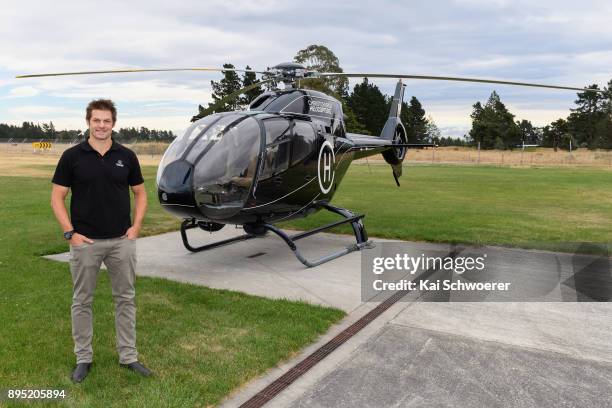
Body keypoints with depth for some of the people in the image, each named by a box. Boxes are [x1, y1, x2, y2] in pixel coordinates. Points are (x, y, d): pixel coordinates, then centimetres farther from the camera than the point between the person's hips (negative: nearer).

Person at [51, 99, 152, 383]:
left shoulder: (126, 156, 2)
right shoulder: (72, 156, -3)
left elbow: (140, 193, 10)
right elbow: (57, 197, -1)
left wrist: (136, 226, -2)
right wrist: (70, 233, -9)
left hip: (122, 241, 2)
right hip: (85, 242, -1)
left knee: (125, 298, 9)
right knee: (82, 301, 9)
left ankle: (128, 356, 21)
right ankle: (83, 358, 24)